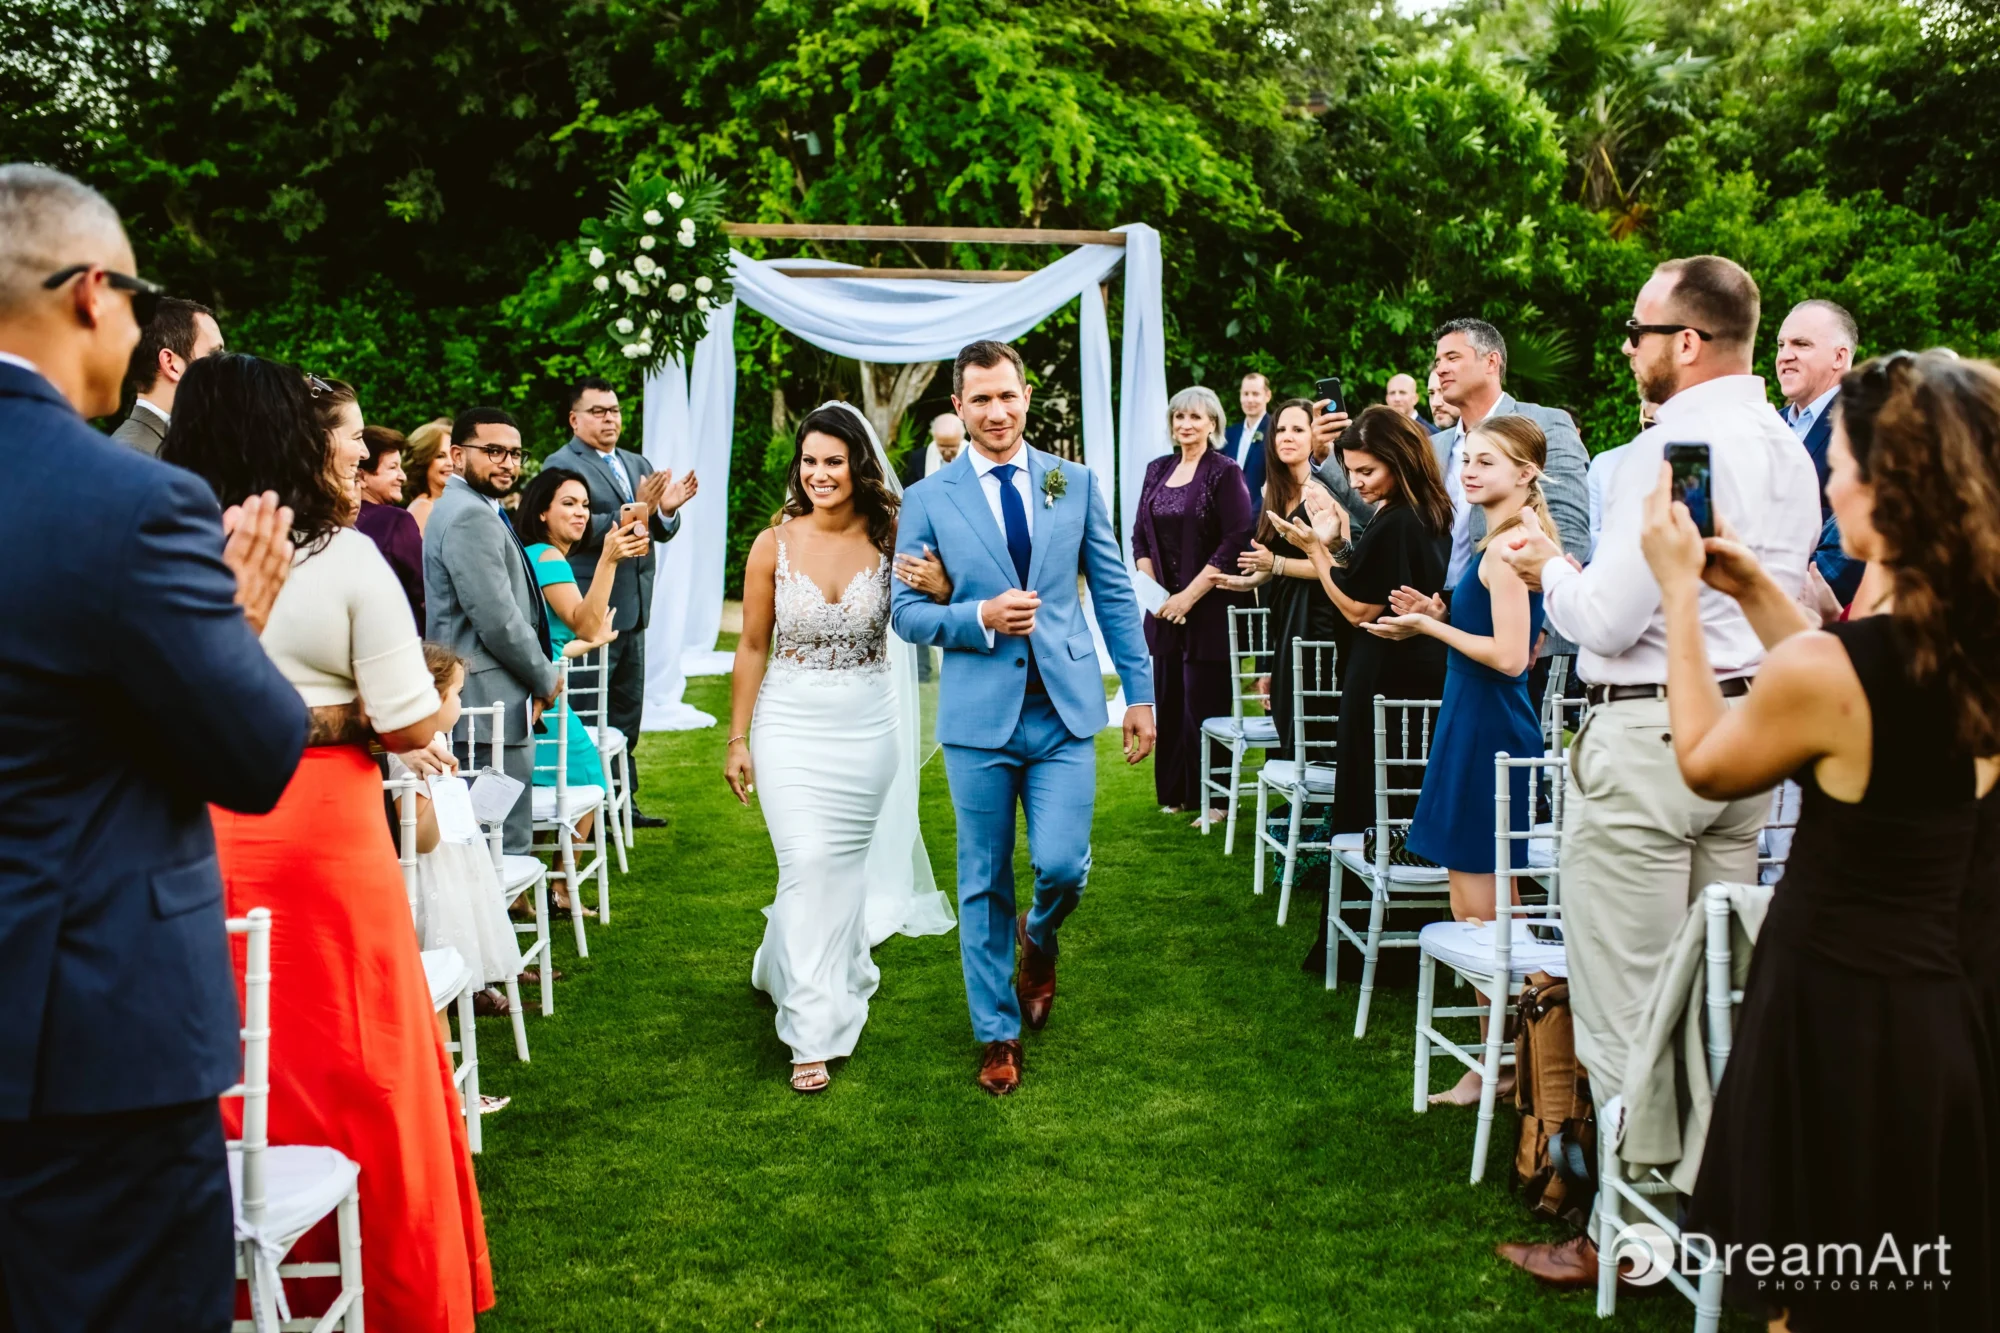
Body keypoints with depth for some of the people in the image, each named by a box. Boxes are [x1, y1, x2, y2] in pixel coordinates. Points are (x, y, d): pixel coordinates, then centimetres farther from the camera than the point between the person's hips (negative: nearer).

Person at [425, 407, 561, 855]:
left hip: (473, 700, 11)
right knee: (507, 845, -7)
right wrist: (546, 678, -6)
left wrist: (540, 674, 12)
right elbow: (498, 620, -20)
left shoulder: (472, 509, 18)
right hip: (492, 702, -11)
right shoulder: (471, 516, -15)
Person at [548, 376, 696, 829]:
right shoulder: (562, 464, -7)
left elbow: (662, 532, 12)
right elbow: (577, 530, -19)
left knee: (627, 711, 15)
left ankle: (623, 800, 25)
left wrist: (667, 509, -10)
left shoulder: (638, 464, 16)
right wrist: (633, 512, -28)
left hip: (633, 609, 8)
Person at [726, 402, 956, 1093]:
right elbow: (752, 647, 1)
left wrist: (941, 588, -24)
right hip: (791, 725, -1)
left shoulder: (890, 538, -6)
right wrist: (738, 739, 3)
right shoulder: (773, 544, -7)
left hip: (867, 727, 2)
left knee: (849, 864, 12)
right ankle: (812, 1031, 4)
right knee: (808, 863, -8)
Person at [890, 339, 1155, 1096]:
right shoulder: (928, 501, 1)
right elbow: (905, 612, 1)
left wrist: (1140, 691, 5)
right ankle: (998, 1034, 24)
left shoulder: (1075, 483, 6)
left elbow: (1113, 593, 8)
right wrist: (980, 618, -16)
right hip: (979, 716, -1)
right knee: (984, 884, 7)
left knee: (1063, 864, -8)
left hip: (1065, 710, 1)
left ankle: (1039, 937, 29)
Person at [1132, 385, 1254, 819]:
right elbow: (1140, 534, 11)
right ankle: (1175, 792, 19)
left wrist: (1189, 596, -15)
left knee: (1204, 702, -2)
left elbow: (1235, 542, -12)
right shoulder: (1157, 471, 11)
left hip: (1208, 606, -5)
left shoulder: (1224, 473, -6)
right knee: (1169, 699, 8)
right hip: (1163, 607, 5)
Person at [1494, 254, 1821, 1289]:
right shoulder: (1788, 451, 12)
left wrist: (1548, 568, 3)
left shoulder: (1665, 451, -16)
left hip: (1649, 733, -9)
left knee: (1623, 1001, 1)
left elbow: (1606, 622, -17)